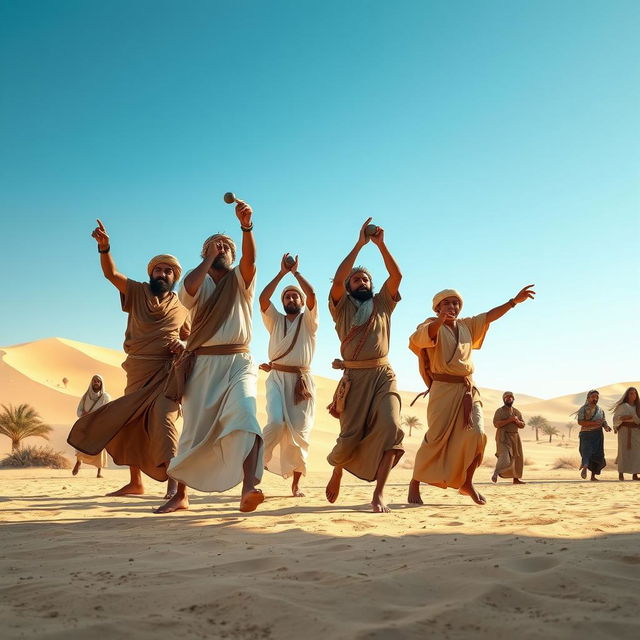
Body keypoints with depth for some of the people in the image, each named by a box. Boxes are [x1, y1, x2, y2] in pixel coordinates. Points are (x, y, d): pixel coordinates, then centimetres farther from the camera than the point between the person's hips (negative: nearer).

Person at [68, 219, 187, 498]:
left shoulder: (181, 307, 7)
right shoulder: (137, 292, 6)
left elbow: (191, 339, 18)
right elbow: (111, 273, -7)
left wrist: (184, 347, -6)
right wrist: (104, 247, -25)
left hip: (166, 372, -3)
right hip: (138, 371, 3)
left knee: (162, 419, -22)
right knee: (129, 425, 11)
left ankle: (173, 484, -28)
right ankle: (135, 483, 27)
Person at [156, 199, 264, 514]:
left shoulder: (240, 280, 10)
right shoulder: (197, 282, 11)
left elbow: (250, 259, -13)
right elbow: (189, 286, -16)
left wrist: (246, 226, -30)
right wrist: (210, 257, -4)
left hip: (238, 363, -1)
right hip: (202, 365, 1)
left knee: (243, 415, -26)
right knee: (194, 430, 2)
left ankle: (249, 488, -40)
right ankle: (180, 494, 18)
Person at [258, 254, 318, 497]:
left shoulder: (308, 321, 12)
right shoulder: (275, 320, 16)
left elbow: (311, 294, -6)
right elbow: (263, 298, -1)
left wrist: (296, 272, 2)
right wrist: (282, 272, 0)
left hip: (302, 380, 0)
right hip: (277, 377, 0)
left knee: (299, 432, -2)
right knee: (276, 422, -22)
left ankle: (296, 483, 6)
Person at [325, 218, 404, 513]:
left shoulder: (382, 303, 17)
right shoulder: (342, 307, 10)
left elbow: (396, 275, 2)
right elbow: (337, 279, -8)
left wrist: (381, 245, -6)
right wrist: (359, 244, -8)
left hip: (383, 375, 2)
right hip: (355, 377, -1)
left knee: (390, 427, -20)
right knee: (351, 435, -4)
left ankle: (378, 493, -20)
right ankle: (337, 472, 29)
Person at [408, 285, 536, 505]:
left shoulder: (466, 325, 17)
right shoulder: (432, 325, -3)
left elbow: (489, 316, 21)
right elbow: (420, 336, -25)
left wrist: (514, 301, 15)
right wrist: (439, 321, -44)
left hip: (467, 390, 5)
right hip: (443, 389, -5)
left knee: (476, 434, -12)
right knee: (436, 438, -9)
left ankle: (467, 483, 5)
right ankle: (415, 483, 6)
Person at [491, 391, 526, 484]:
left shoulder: (517, 412, 14)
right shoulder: (500, 411, -3)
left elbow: (522, 425, 14)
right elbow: (496, 424, -14)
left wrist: (517, 421, -9)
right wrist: (509, 420, -19)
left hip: (515, 437, 6)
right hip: (503, 437, -6)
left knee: (517, 458, 7)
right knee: (504, 456, -23)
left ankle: (516, 479, 16)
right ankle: (495, 473, -13)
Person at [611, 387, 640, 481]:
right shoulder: (622, 406, 4)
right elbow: (615, 418, 0)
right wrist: (623, 418, -18)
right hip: (624, 431, -3)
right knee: (623, 451, -9)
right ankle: (621, 474, -5)